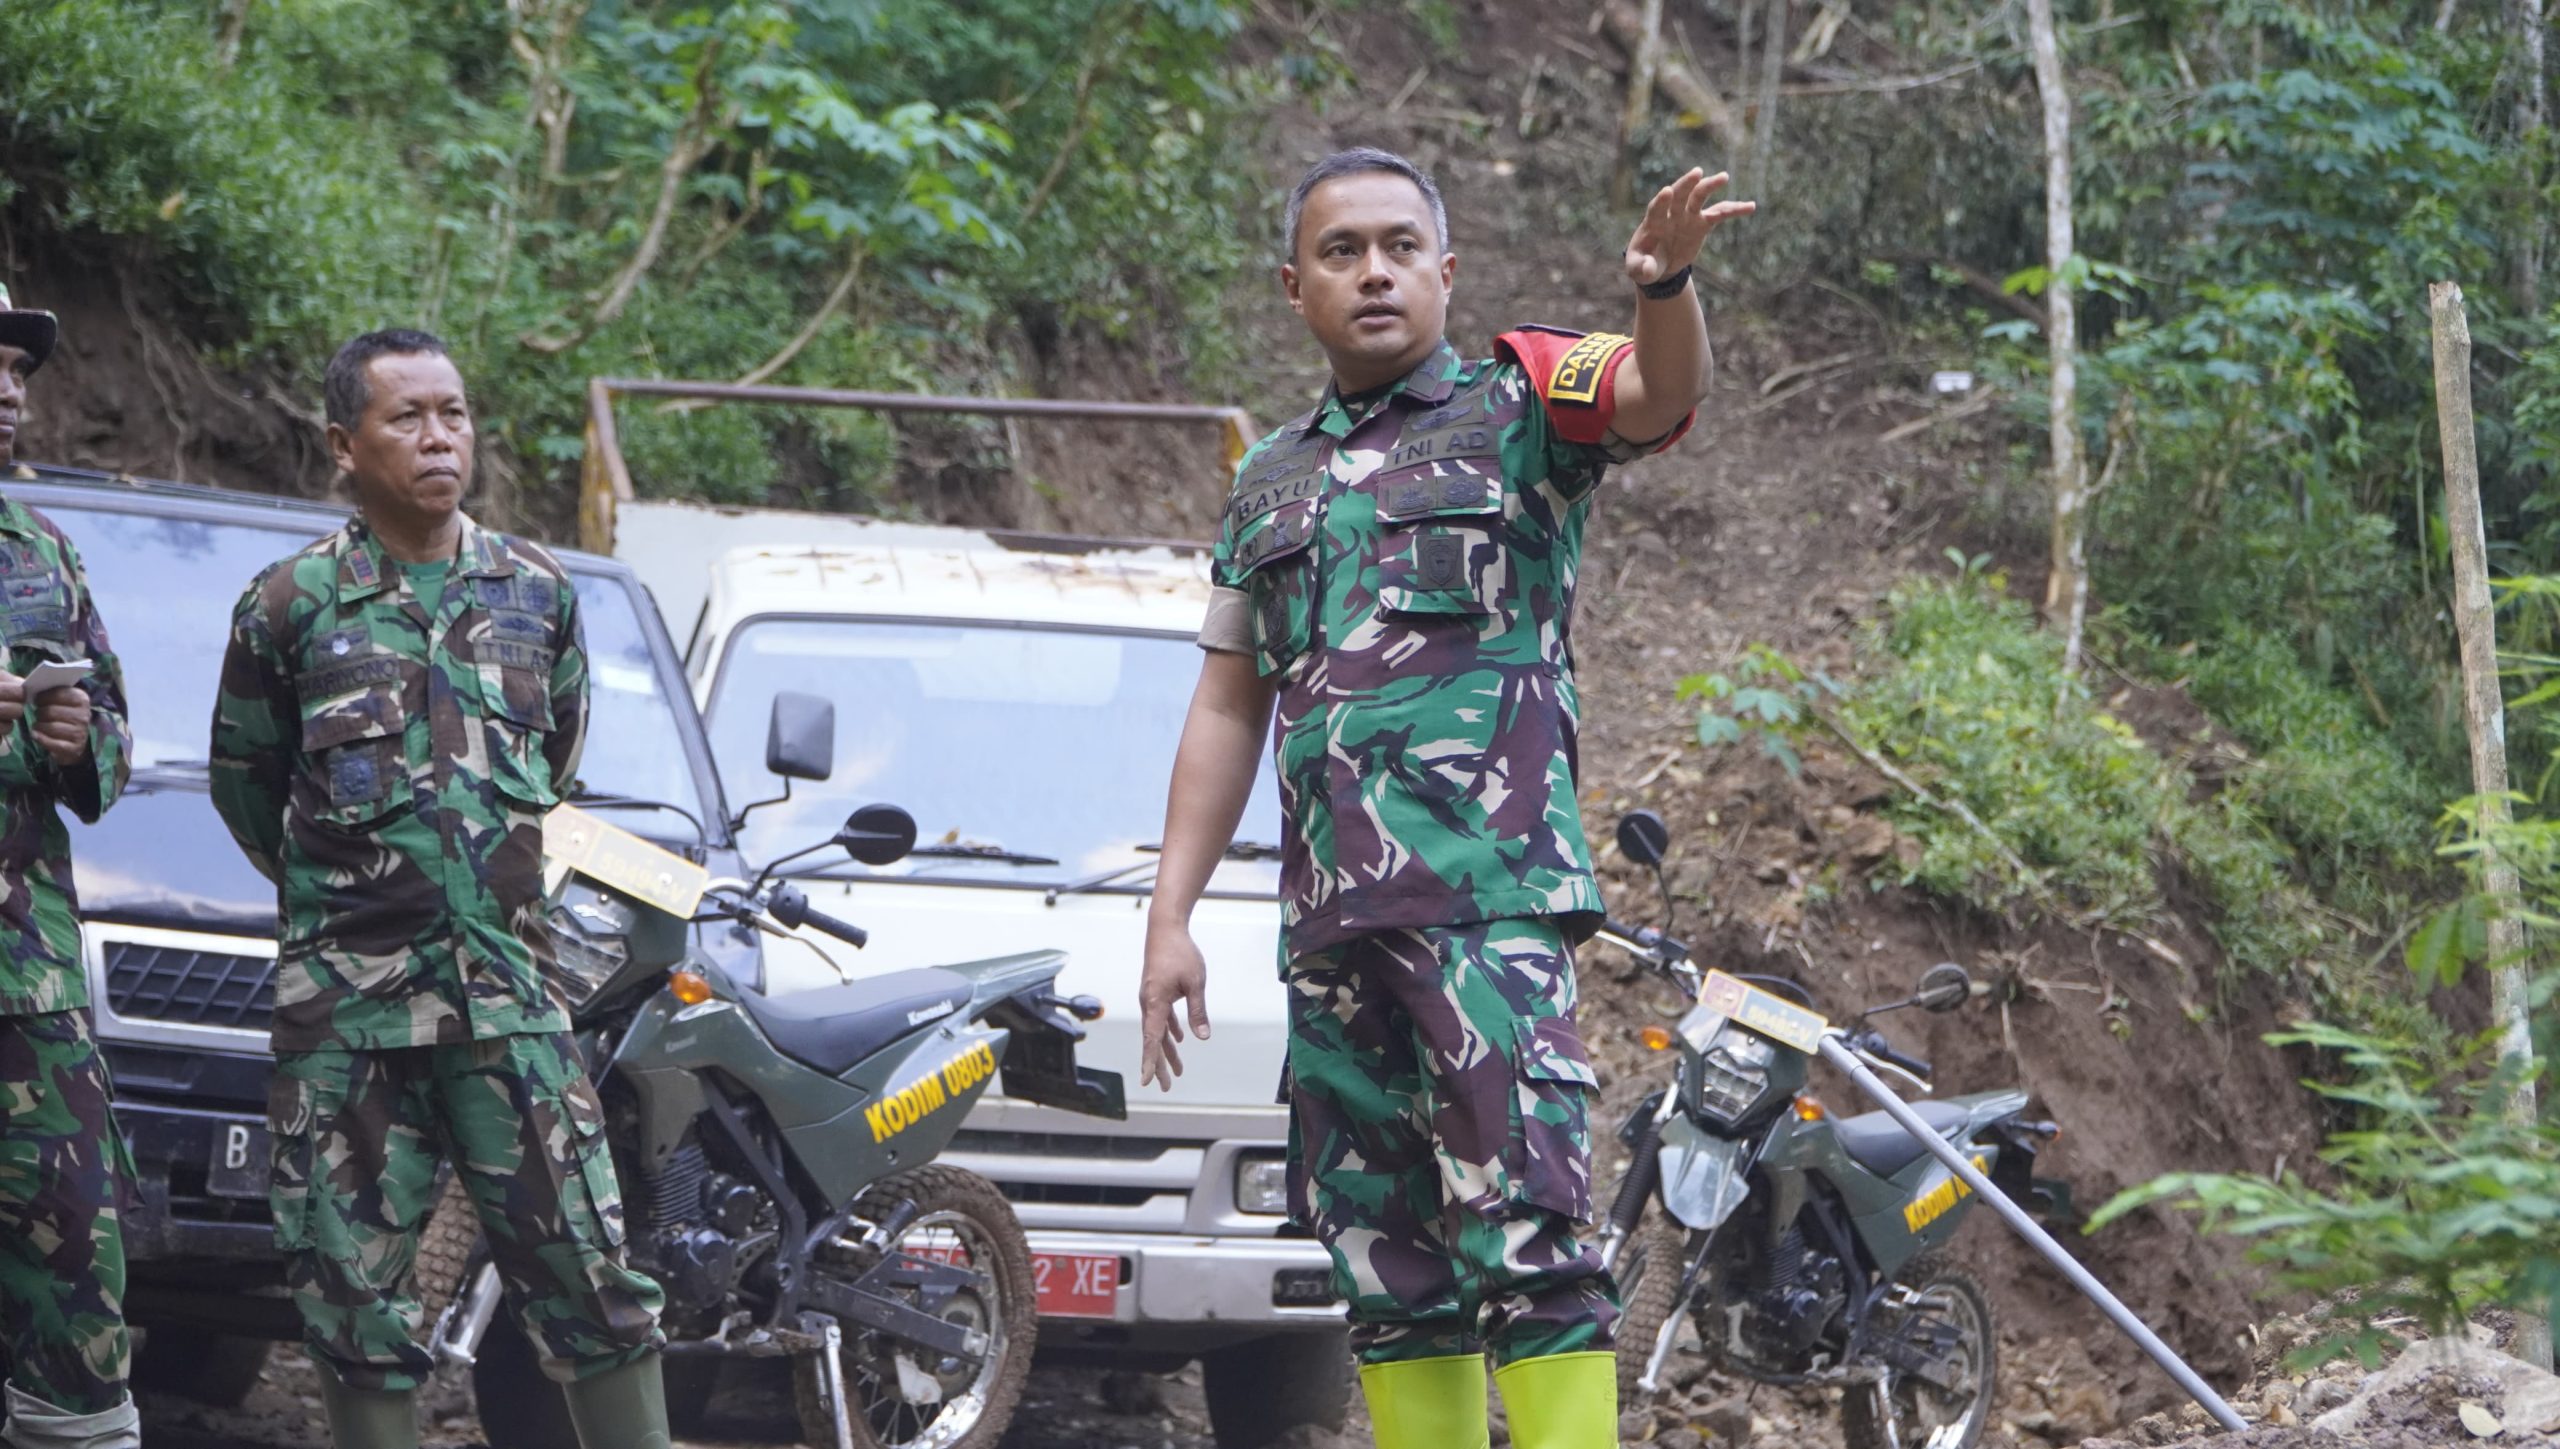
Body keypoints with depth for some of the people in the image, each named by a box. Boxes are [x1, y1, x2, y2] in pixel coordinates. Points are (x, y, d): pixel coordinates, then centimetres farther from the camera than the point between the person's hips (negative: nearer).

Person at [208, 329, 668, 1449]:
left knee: (590, 1271, -4)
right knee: (355, 1296, 0)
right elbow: (243, 780, 15)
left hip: (508, 992, 2)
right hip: (345, 1007, -2)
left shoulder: (537, 590, 10)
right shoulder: (290, 604, 2)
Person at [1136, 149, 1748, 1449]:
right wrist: (1170, 919, 15)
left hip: (1491, 887, -6)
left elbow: (1661, 395, -17)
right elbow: (1226, 712, 22)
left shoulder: (1520, 401, 5)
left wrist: (1666, 282, -39)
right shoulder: (1268, 484, 21)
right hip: (1330, 909, 6)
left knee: (1522, 1230, -16)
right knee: (1383, 1256, 6)